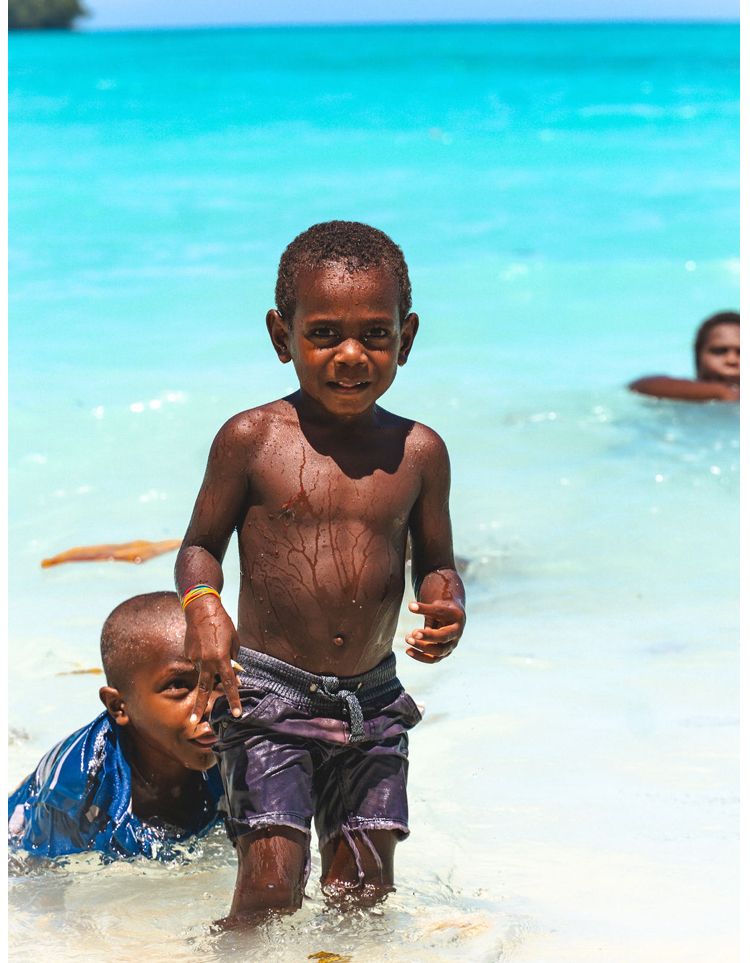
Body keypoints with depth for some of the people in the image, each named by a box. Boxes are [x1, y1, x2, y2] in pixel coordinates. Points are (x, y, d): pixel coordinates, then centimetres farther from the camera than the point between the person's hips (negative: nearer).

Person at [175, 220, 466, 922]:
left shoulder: (419, 452, 2)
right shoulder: (252, 438, -6)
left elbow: (434, 564, 13)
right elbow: (200, 547, 2)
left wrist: (446, 605, -10)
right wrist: (202, 604, -19)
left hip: (373, 701, 3)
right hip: (269, 693, -3)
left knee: (363, 889, 9)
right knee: (271, 884, -10)